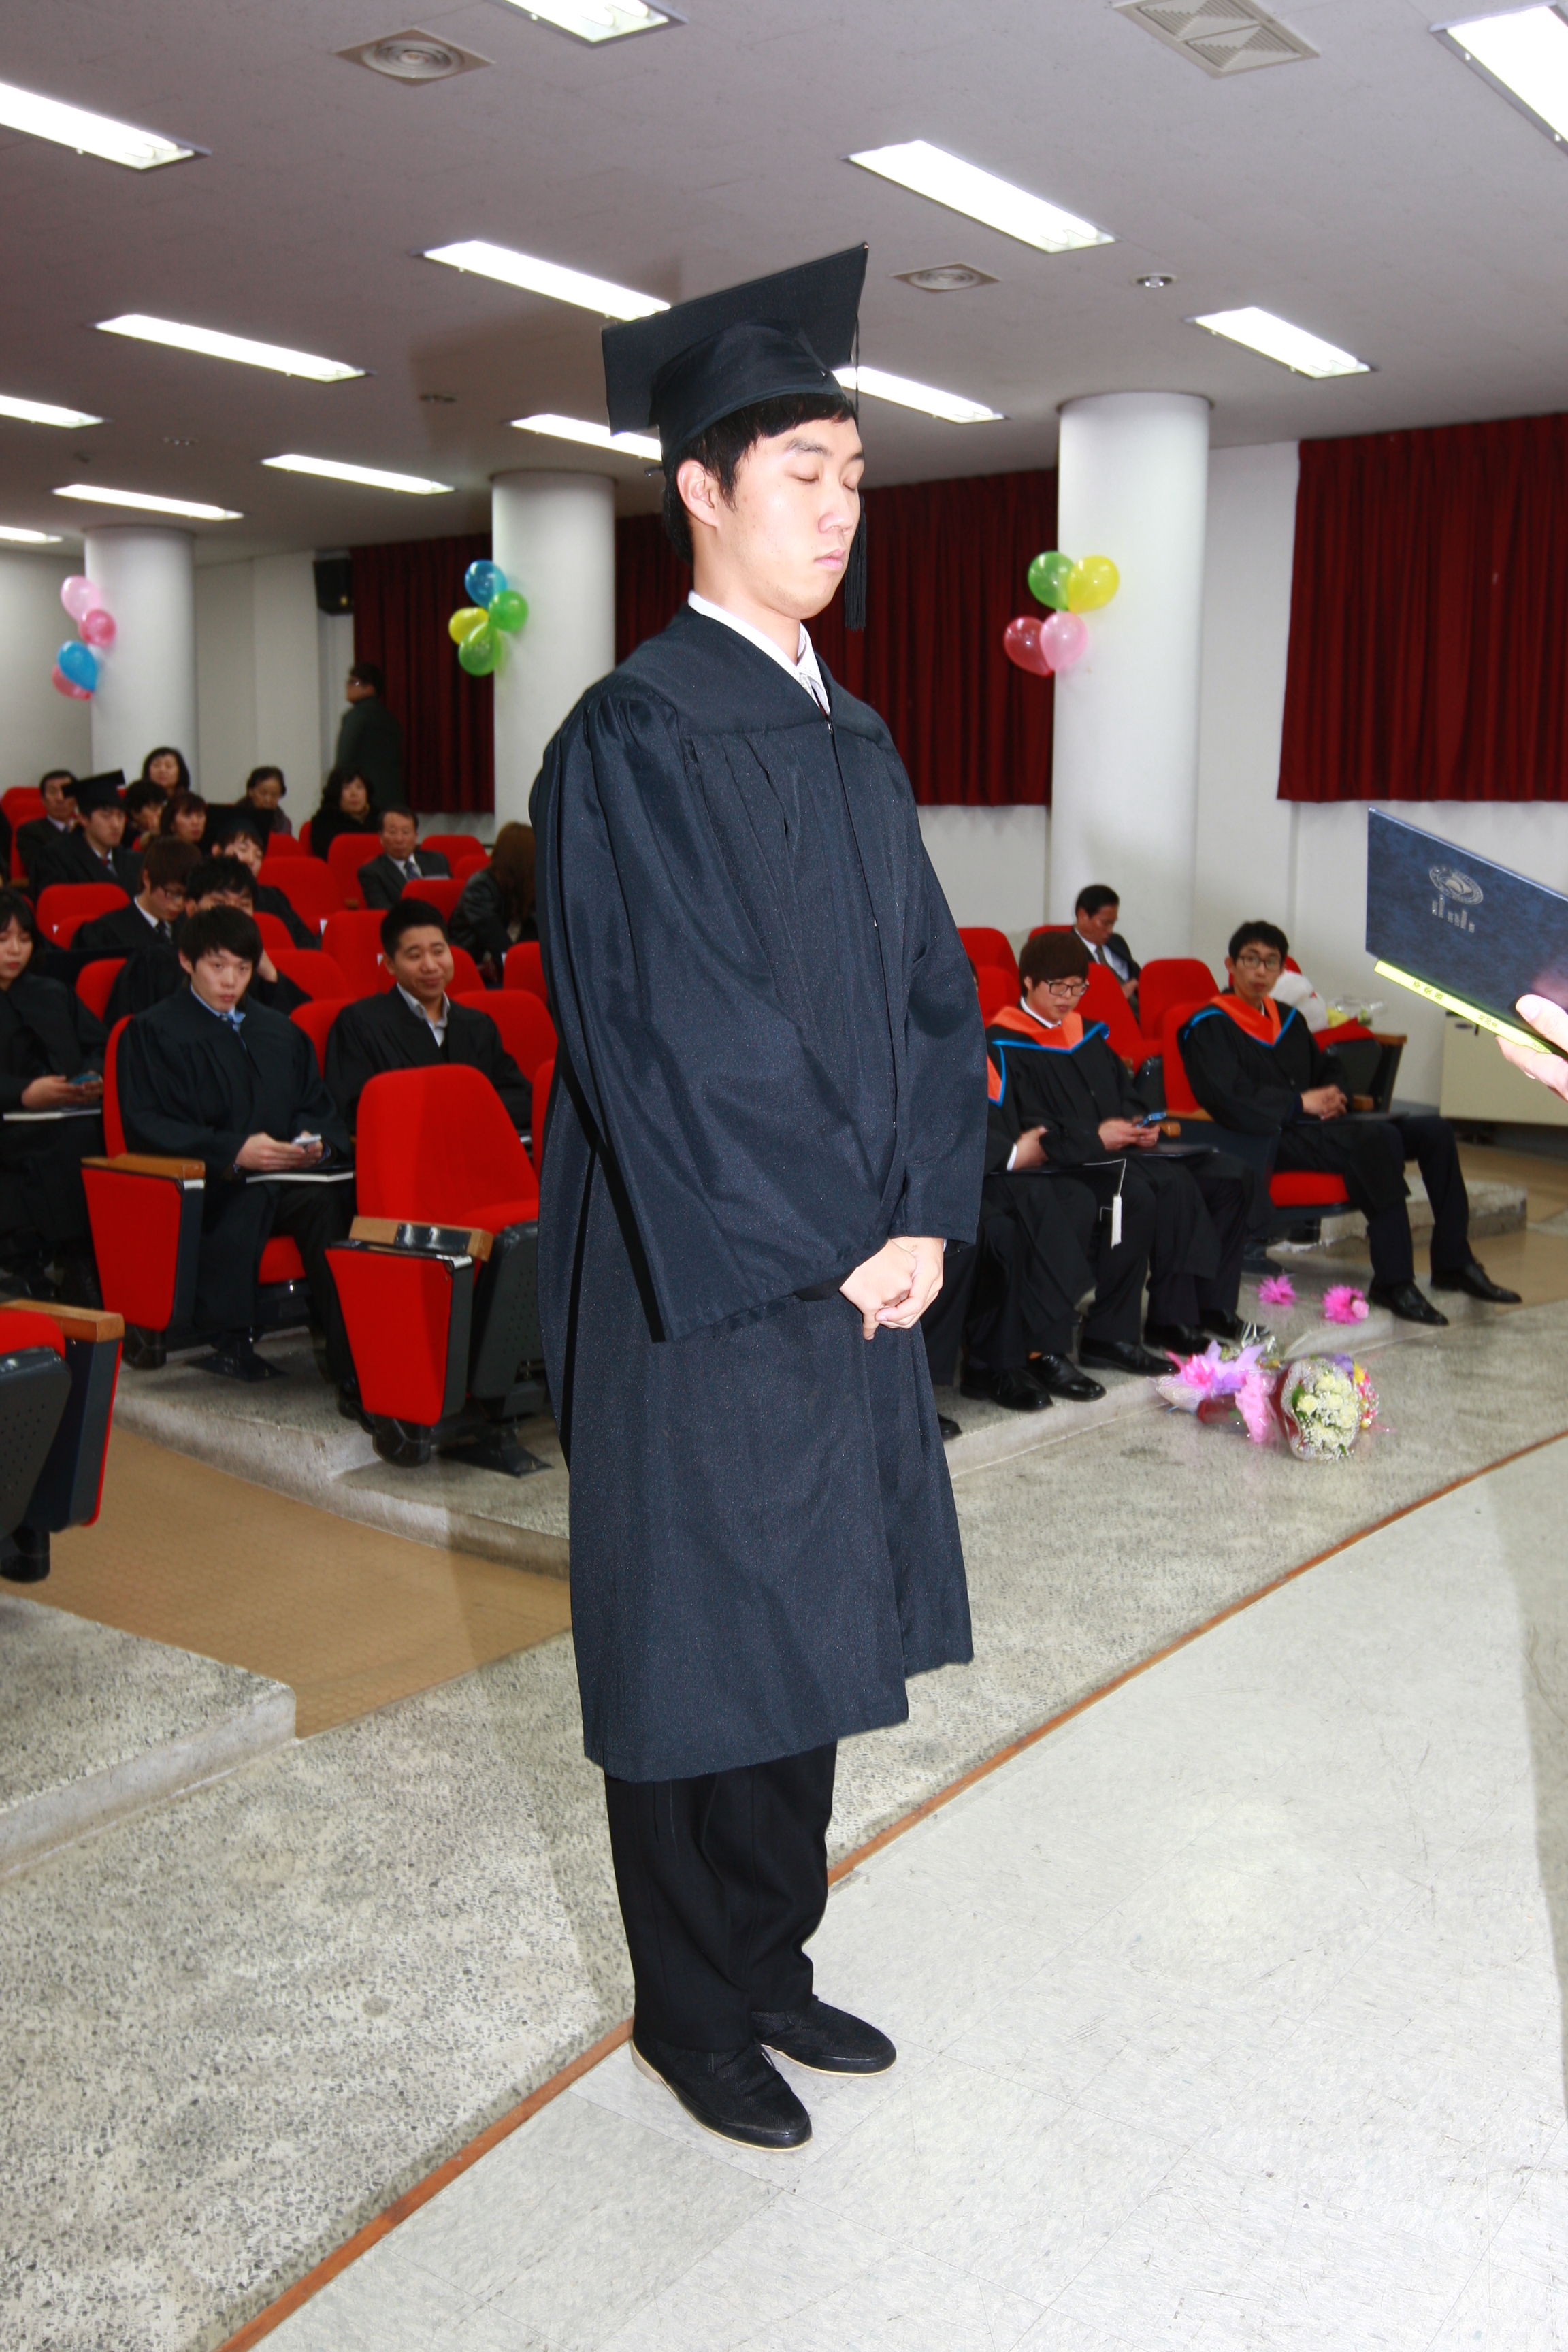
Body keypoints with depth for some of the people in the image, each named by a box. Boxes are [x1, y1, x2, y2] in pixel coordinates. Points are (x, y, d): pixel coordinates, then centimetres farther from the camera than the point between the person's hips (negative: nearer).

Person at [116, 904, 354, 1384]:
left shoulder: (282, 1033, 27)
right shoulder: (153, 1033, 9)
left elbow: (318, 1109, 22)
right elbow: (146, 1126, -3)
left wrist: (316, 1142, -4)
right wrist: (232, 1151, -16)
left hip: (288, 1176, 4)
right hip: (207, 1184, -4)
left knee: (332, 1197, -32)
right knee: (247, 1203, -39)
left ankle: (348, 1353, -33)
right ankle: (228, 1339, -33)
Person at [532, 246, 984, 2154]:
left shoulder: (854, 741, 12)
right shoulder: (632, 742, -12)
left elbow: (928, 987, 10)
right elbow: (672, 1035, -18)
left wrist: (927, 1211, -4)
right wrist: (840, 1243, -15)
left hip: (856, 1271, 7)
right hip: (703, 1286, -7)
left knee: (808, 1627, 16)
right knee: (696, 1644, 6)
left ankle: (770, 1963, 35)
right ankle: (691, 2012, 27)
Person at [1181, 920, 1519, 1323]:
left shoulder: (1289, 1020, 23)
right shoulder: (1210, 1027, -2)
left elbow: (1329, 1070, 30)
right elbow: (1228, 1097, -16)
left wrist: (1334, 1096, 5)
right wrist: (1299, 1102, -12)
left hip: (1316, 1125, 9)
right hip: (1271, 1139, -9)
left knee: (1433, 1130, -6)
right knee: (1381, 1138, -32)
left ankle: (1453, 1262, -3)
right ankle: (1392, 1282, -33)